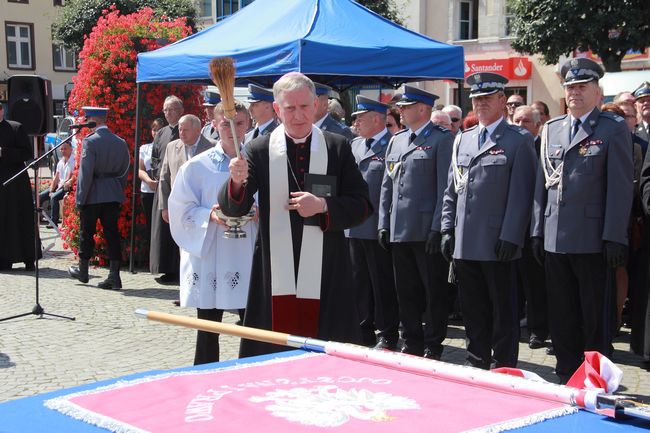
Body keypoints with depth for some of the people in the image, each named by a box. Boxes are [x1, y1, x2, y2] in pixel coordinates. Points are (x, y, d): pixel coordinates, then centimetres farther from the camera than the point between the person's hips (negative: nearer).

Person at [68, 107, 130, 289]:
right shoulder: (120, 142, 4)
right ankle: (114, 276, 1)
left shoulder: (90, 141, -13)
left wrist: (80, 198, -10)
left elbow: (85, 173, -15)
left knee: (86, 233, 12)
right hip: (114, 195, 5)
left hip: (93, 195, -4)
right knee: (112, 233, 5)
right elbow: (124, 171, 10)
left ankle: (83, 271, 27)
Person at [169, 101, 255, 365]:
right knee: (208, 330, 5)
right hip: (208, 256, -1)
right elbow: (181, 211, 0)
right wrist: (210, 215, -17)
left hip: (247, 255, 2)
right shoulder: (197, 167, 1)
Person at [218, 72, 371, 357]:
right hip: (276, 275, 0)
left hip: (325, 275, 0)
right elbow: (233, 209, -3)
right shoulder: (259, 151, 4)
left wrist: (322, 205, -13)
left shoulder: (338, 148, 5)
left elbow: (362, 206, 4)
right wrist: (237, 182, -24)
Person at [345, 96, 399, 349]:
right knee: (359, 281, 13)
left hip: (379, 228, -7)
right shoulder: (355, 145, 15)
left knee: (383, 283, 1)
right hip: (354, 227, 7)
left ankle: (387, 335, 11)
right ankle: (364, 330, 24)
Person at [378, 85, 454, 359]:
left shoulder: (442, 139, -6)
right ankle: (412, 343, 23)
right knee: (406, 291, 13)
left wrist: (438, 228, -16)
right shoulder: (396, 141, 15)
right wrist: (383, 224, 10)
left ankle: (433, 346, 13)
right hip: (399, 231, 7)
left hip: (427, 231, -7)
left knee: (434, 291, 3)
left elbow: (446, 188, -11)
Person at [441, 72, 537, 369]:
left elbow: (521, 194, -9)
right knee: (472, 308, 12)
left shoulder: (519, 140, -2)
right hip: (464, 242, 6)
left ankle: (504, 368, 11)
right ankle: (477, 364, 23)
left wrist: (510, 237, -15)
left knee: (502, 308, 3)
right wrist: (447, 230, 8)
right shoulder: (462, 140, 15)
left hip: (497, 244, -6)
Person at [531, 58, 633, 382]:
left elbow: (621, 186, -7)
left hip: (592, 241, -5)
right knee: (562, 317, 13)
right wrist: (538, 231, 10)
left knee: (596, 317, 3)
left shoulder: (613, 128, -2)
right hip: (555, 239, 5)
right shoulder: (551, 129, 14)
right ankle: (566, 376, 24)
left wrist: (614, 237, -13)